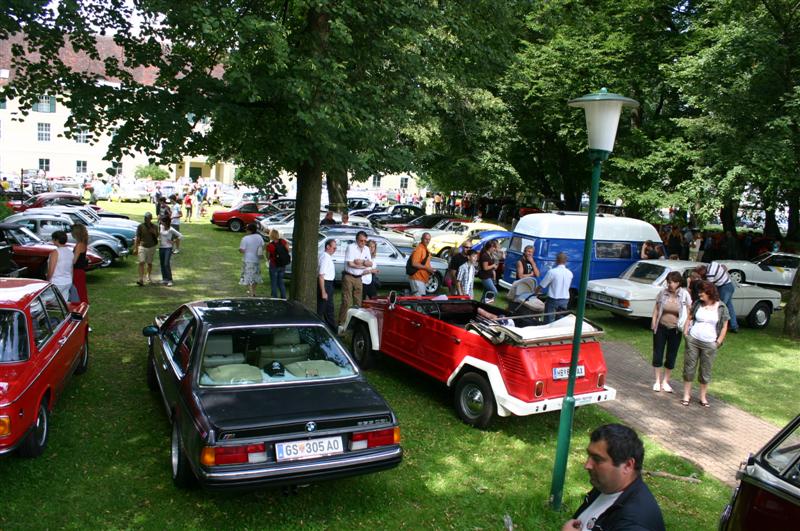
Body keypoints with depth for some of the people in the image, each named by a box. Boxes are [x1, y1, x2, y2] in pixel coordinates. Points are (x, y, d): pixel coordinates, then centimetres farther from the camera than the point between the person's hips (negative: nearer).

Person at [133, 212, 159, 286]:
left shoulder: (154, 227, 3)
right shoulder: (140, 226, -3)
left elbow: (157, 237, 9)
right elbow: (137, 238, -3)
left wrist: (154, 233, -13)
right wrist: (135, 248, -7)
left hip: (151, 247, 2)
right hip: (142, 246, -2)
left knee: (149, 263, 12)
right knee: (141, 263, -13)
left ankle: (149, 277, 32)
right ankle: (141, 279, -17)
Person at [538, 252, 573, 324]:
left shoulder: (552, 272, -18)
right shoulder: (570, 273, -1)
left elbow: (542, 285, -10)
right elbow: (567, 287, 11)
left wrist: (536, 291, 8)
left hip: (553, 300, -5)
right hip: (565, 300, 5)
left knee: (549, 322, 2)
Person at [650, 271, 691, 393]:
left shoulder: (684, 294, -8)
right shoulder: (662, 292, -5)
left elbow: (689, 312, -3)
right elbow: (656, 308, 3)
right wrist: (653, 323, -3)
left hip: (675, 330, 0)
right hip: (661, 327, 0)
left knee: (671, 356, 8)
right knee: (658, 353, 4)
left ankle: (665, 381, 24)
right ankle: (657, 381, 16)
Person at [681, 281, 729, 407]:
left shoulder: (721, 308, -4)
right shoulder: (697, 304, 2)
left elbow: (724, 327, 1)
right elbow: (689, 318, 11)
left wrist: (718, 342, -3)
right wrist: (685, 333, 2)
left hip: (709, 344, -2)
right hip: (692, 340, 2)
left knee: (705, 371, 7)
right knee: (689, 367, 5)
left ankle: (703, 397, 20)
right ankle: (686, 395, 14)